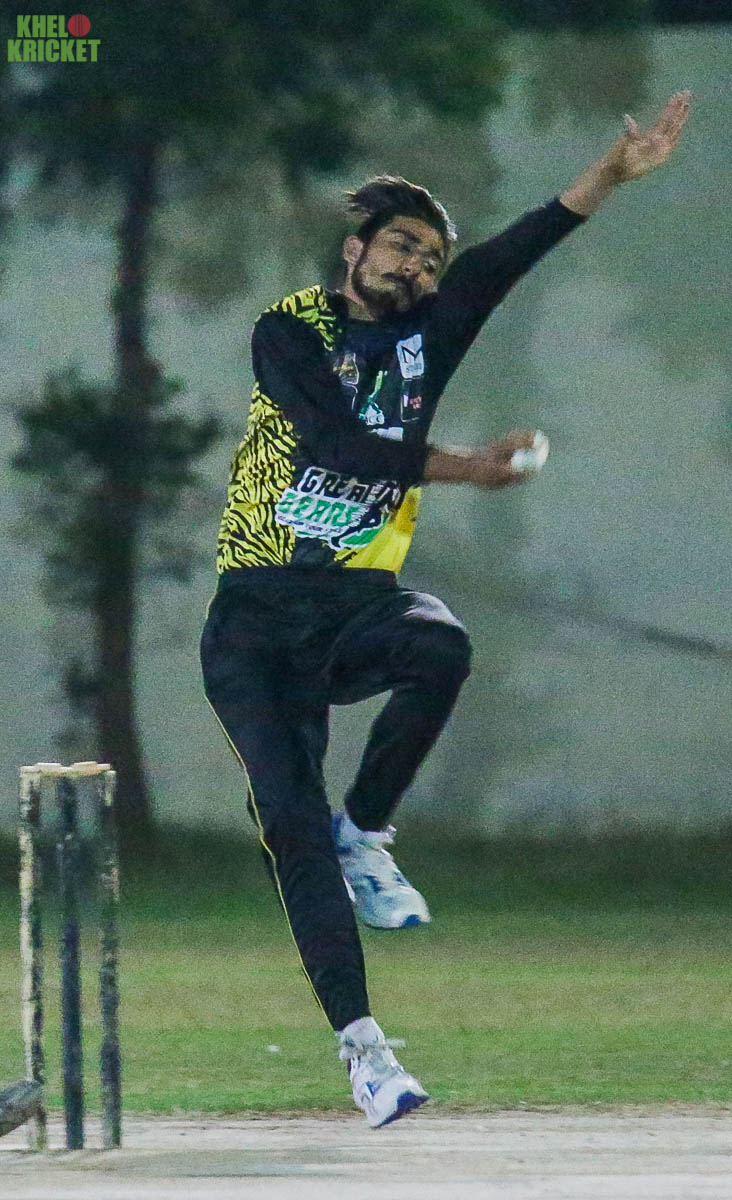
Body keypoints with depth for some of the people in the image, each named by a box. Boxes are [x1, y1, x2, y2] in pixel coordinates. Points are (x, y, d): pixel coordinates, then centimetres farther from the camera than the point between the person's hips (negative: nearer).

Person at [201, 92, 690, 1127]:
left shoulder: (427, 335, 12)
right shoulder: (289, 332, 2)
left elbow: (517, 252, 0)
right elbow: (339, 445, -13)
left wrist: (615, 174, -13)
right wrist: (465, 468, -11)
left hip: (357, 603, 2)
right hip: (258, 616, -2)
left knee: (440, 650, -33)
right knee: (289, 818, -14)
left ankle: (366, 835, -10)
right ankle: (357, 1037, -11)